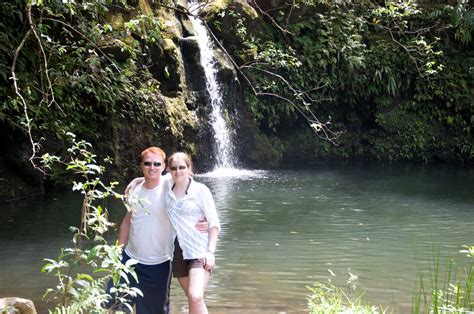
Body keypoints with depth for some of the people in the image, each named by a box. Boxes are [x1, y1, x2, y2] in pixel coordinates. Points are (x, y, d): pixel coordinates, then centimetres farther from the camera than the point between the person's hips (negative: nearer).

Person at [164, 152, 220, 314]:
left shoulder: (200, 190, -7)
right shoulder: (167, 187, 4)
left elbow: (214, 223, -6)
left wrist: (211, 251, -14)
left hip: (199, 250, -5)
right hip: (178, 251, 5)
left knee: (196, 298, -22)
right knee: (193, 300, 11)